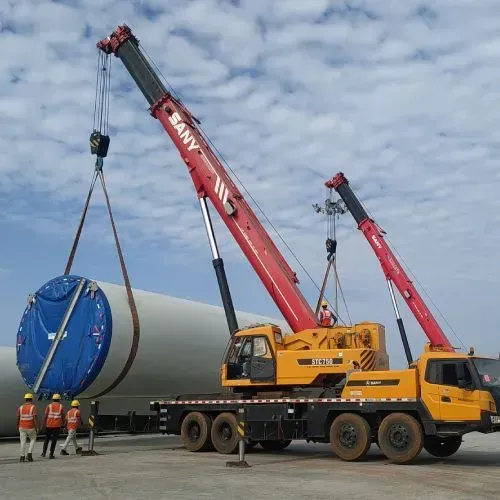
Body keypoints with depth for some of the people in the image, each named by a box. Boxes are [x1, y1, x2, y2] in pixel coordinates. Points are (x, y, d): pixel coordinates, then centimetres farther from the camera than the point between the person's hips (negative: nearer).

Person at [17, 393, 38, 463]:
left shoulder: (20, 407, 2)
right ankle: (29, 454, 2)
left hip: (22, 427, 3)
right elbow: (35, 418, -16)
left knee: (23, 441, 8)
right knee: (33, 440, 15)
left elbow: (18, 418, 6)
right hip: (31, 427, -3)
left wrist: (17, 426, 21)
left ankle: (22, 456, 7)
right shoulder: (33, 407, -9)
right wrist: (36, 427, -12)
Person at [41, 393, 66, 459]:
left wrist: (44, 424, 2)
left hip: (49, 425, 1)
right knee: (54, 440, 3)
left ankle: (44, 452, 15)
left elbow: (45, 415, -4)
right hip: (57, 425, -1)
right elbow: (63, 416, 2)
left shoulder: (49, 406, 1)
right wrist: (62, 423, 17)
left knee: (47, 439, 18)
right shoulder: (61, 406, 2)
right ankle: (51, 454, 0)